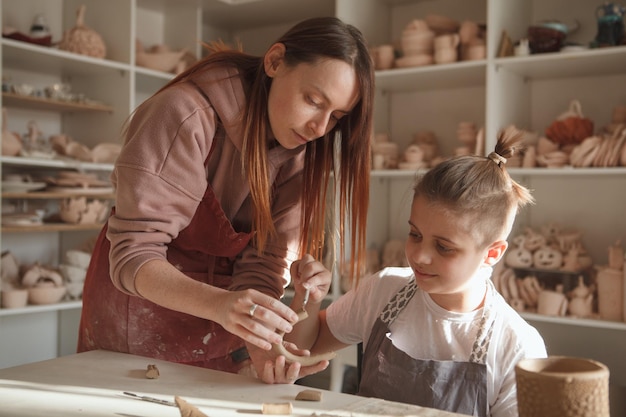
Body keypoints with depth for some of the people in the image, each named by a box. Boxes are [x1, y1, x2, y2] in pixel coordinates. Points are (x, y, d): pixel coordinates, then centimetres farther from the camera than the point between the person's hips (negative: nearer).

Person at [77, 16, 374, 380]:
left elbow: (262, 265, -15)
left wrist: (261, 348, -33)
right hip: (143, 295, -3)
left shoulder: (306, 151, -11)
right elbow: (133, 255, -28)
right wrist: (218, 303, -45)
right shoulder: (189, 115, -26)